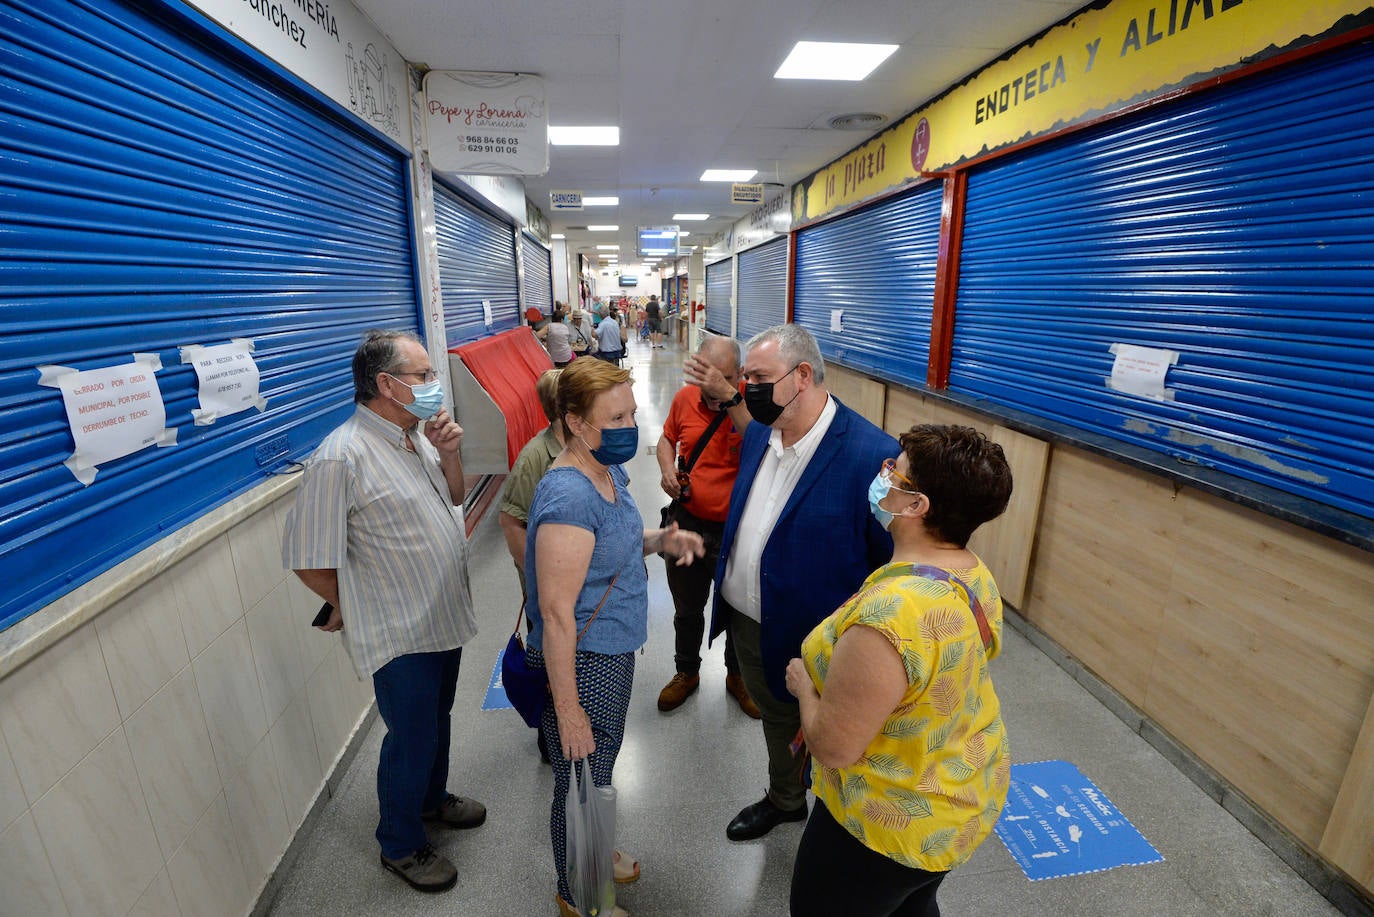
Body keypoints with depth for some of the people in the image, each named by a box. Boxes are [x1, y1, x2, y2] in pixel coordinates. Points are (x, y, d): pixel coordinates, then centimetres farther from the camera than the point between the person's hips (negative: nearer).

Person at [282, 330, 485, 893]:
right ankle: (401, 845, 38)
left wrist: (449, 453, -9)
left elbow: (454, 498, 11)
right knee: (412, 740, 11)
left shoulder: (417, 434, 0)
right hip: (400, 635, -7)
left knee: (437, 719, 26)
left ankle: (432, 798, 52)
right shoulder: (340, 459, -26)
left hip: (444, 615, 8)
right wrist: (354, 609, -4)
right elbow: (308, 560, -21)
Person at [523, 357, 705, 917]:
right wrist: (567, 708, -20)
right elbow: (556, 614, -27)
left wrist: (659, 540, -4)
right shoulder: (568, 497, -30)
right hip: (581, 664, -9)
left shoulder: (610, 471, -1)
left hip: (615, 652, 9)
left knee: (603, 762, 29)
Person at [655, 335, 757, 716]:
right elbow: (667, 439, 13)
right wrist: (667, 469, -6)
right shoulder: (685, 398, -4)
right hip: (688, 521, 3)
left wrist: (728, 395, -44)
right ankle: (687, 672, 48)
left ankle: (737, 675, 46)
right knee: (687, 610, 22)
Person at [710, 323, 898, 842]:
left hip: (816, 640, -6)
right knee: (774, 717, 30)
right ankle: (784, 800, 59)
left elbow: (894, 562, -19)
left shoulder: (872, 454, -27)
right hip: (747, 622, 7)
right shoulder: (758, 432, -4)